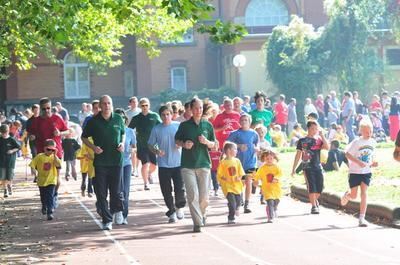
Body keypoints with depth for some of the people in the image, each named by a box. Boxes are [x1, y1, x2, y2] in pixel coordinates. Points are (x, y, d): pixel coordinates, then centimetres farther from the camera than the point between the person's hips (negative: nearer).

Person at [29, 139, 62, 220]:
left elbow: (58, 165, -25)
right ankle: (44, 208, 47)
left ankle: (50, 212, -12)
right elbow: (33, 164, 1)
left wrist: (54, 155, -25)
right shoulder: (39, 156, -5)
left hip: (51, 181, -2)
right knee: (43, 197, 20)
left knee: (50, 197, -11)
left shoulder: (54, 157, -6)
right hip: (41, 181, 2)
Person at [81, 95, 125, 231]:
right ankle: (107, 220, 8)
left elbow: (123, 133, 21)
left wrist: (122, 143, 1)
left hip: (116, 160, 0)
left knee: (116, 190, 0)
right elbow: (84, 137, 10)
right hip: (100, 161, 0)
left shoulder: (118, 119, 4)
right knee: (101, 193, -1)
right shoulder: (93, 121, -1)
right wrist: (93, 147, -7)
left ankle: (117, 210, 30)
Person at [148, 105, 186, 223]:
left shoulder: (178, 126, 2)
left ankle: (179, 207, 24)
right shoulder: (156, 129, 1)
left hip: (178, 163, 0)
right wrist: (156, 151, -13)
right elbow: (150, 145, 6)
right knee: (166, 190, 2)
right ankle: (171, 212, 16)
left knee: (180, 188, -3)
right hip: (163, 164, 0)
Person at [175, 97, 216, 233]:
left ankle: (202, 214, 32)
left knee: (204, 197, 1)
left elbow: (213, 144, 11)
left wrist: (206, 142, -10)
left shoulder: (208, 125, 7)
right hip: (187, 165, -1)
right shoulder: (184, 125, 3)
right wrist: (184, 144, -7)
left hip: (204, 163, 1)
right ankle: (197, 223, -5)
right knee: (193, 195, -12)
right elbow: (177, 140, 14)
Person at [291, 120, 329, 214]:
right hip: (308, 167, -3)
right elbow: (298, 154, 6)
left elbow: (327, 147, -9)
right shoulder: (302, 141, 4)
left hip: (318, 167, 3)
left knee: (319, 188, 1)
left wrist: (322, 135, -10)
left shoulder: (319, 139, 8)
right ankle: (314, 206, -5)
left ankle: (315, 201, 29)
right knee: (311, 187, -11)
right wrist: (294, 168, 4)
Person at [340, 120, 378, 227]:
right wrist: (359, 162, -23)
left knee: (364, 193, -10)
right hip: (355, 172, -3)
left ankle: (362, 218, -8)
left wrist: (373, 163, -2)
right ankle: (346, 195, 44)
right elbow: (347, 154, -11)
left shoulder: (373, 142, 2)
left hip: (367, 172, 3)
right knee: (353, 196, 5)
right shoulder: (356, 142, -13)